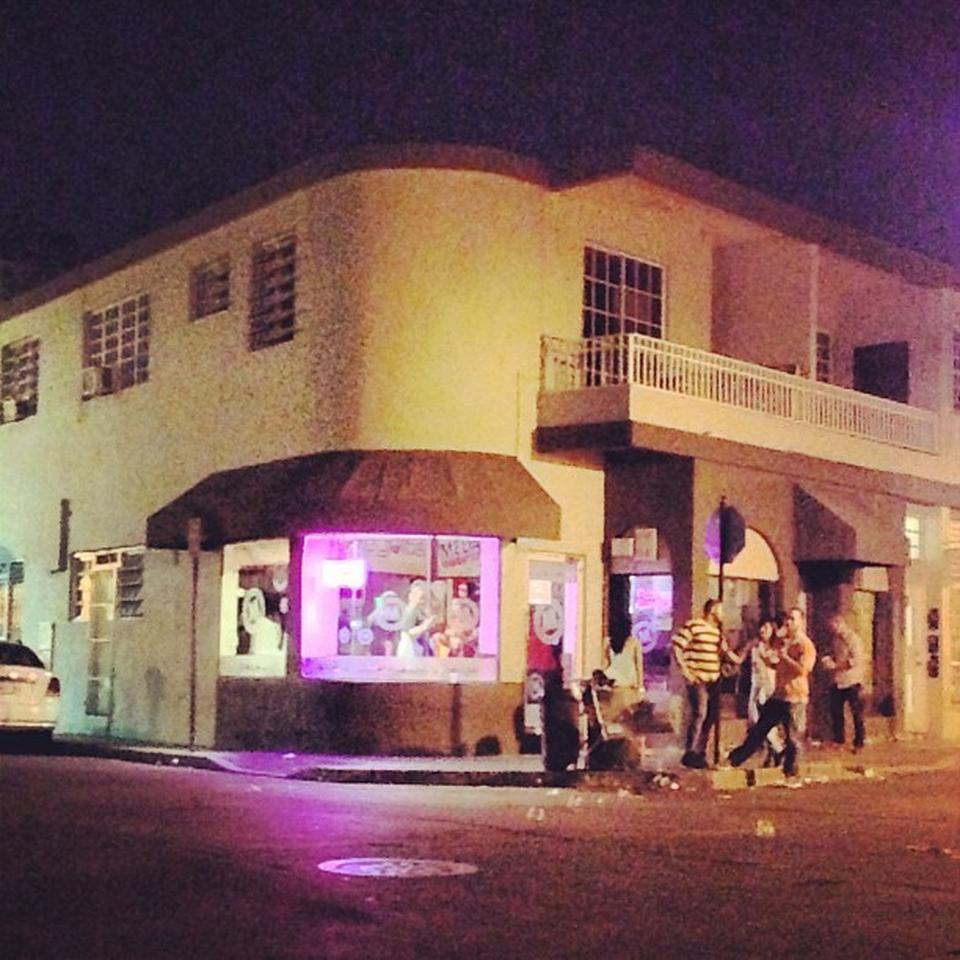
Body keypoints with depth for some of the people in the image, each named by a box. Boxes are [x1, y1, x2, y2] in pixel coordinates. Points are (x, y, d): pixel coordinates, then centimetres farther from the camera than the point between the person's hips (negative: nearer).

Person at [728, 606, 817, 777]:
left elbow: (803, 669, -23)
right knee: (759, 730, 14)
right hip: (778, 695, 8)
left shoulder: (806, 645, -11)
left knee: (792, 738, 0)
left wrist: (784, 657, -21)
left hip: (795, 699, -8)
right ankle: (735, 758, 21)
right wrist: (770, 662, 10)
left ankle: (790, 773, 12)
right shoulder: (784, 642, 15)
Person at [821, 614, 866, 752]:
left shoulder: (853, 639, -13)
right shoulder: (837, 639, 12)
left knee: (857, 713, 0)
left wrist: (835, 665, -21)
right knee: (835, 712, 10)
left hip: (852, 681, -8)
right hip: (837, 681, 8)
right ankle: (839, 739, 22)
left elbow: (856, 660, -20)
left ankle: (859, 742, 7)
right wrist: (828, 658, 3)